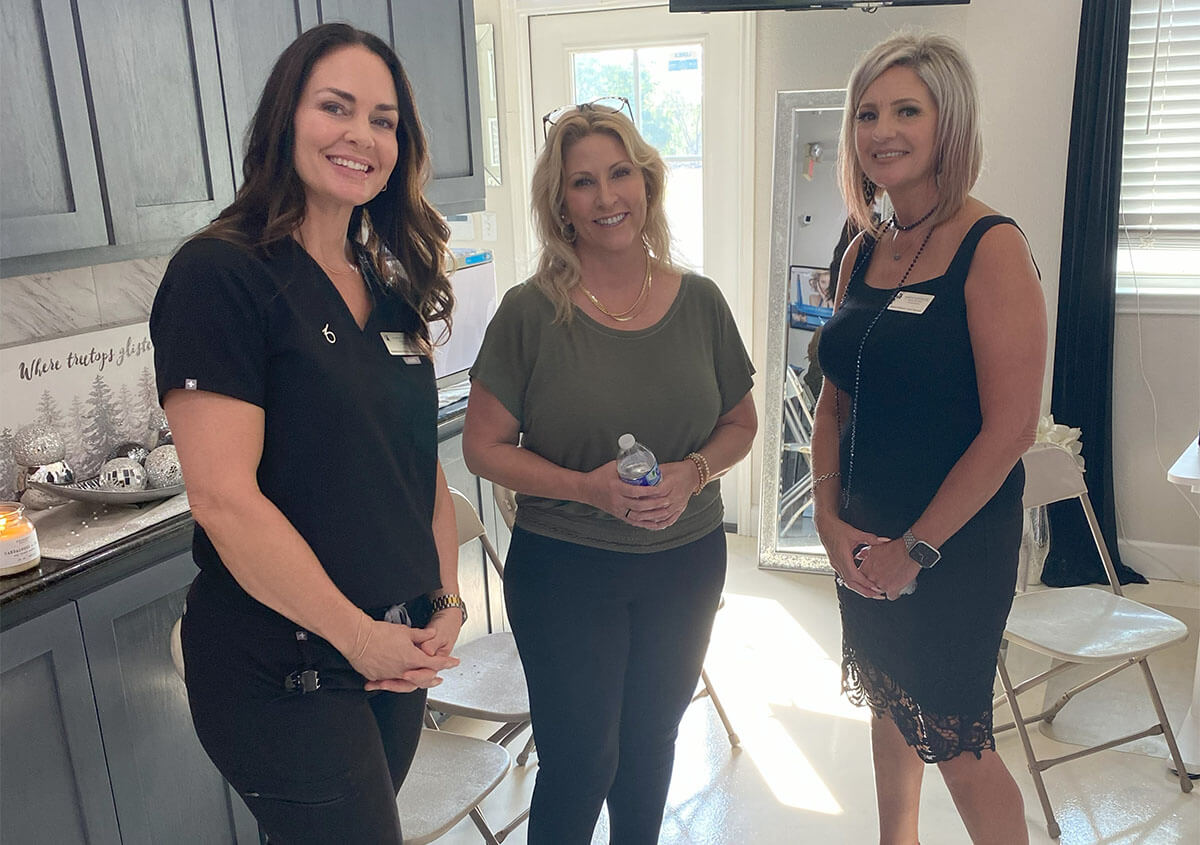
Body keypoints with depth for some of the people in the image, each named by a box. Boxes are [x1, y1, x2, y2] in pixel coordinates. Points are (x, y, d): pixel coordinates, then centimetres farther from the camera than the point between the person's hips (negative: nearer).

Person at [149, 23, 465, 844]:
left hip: (401, 650, 7)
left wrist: (448, 602, -2)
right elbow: (225, 499, -22)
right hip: (282, 674, -7)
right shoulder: (219, 276, -16)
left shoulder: (389, 290, 7)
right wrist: (356, 634, -16)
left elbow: (423, 466, 8)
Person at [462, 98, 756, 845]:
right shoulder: (531, 313, -12)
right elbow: (484, 445, -9)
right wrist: (586, 487, -23)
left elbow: (740, 423, 5)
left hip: (687, 563, 4)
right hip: (564, 569, -3)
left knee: (651, 740, 22)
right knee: (579, 761, 8)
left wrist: (694, 472, -15)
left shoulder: (699, 301, -3)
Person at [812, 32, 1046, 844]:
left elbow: (1009, 428, -20)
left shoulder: (992, 247, -16)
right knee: (890, 707, 22)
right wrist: (833, 521, -3)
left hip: (957, 543, -6)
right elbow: (836, 402, 8)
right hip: (866, 539, 7)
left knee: (956, 741, 7)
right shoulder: (864, 252, 4)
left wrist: (918, 548, -16)